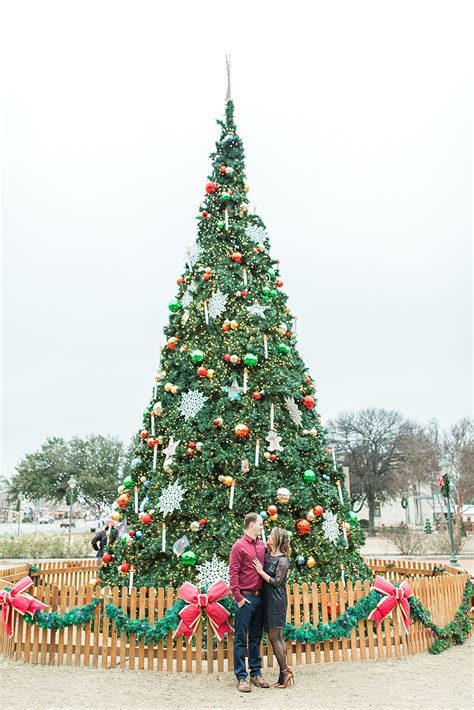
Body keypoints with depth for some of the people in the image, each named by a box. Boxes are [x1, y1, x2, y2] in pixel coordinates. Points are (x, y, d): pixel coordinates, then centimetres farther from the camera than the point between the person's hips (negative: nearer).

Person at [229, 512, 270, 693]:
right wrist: (238, 597, -14)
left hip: (259, 597, 6)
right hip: (245, 598, -6)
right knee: (241, 639, 1)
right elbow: (233, 573, -10)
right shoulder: (239, 546, -8)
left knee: (256, 637, 13)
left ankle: (256, 674, 22)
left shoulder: (262, 545, 11)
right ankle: (241, 677, 7)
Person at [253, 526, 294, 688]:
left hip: (276, 600, -8)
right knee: (278, 636, 11)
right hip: (268, 598, 8)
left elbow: (277, 582, -16)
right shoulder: (267, 555, 9)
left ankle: (284, 672, 6)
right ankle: (285, 672, 18)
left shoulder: (282, 560, -14)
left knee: (274, 636, -3)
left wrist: (261, 571, -15)